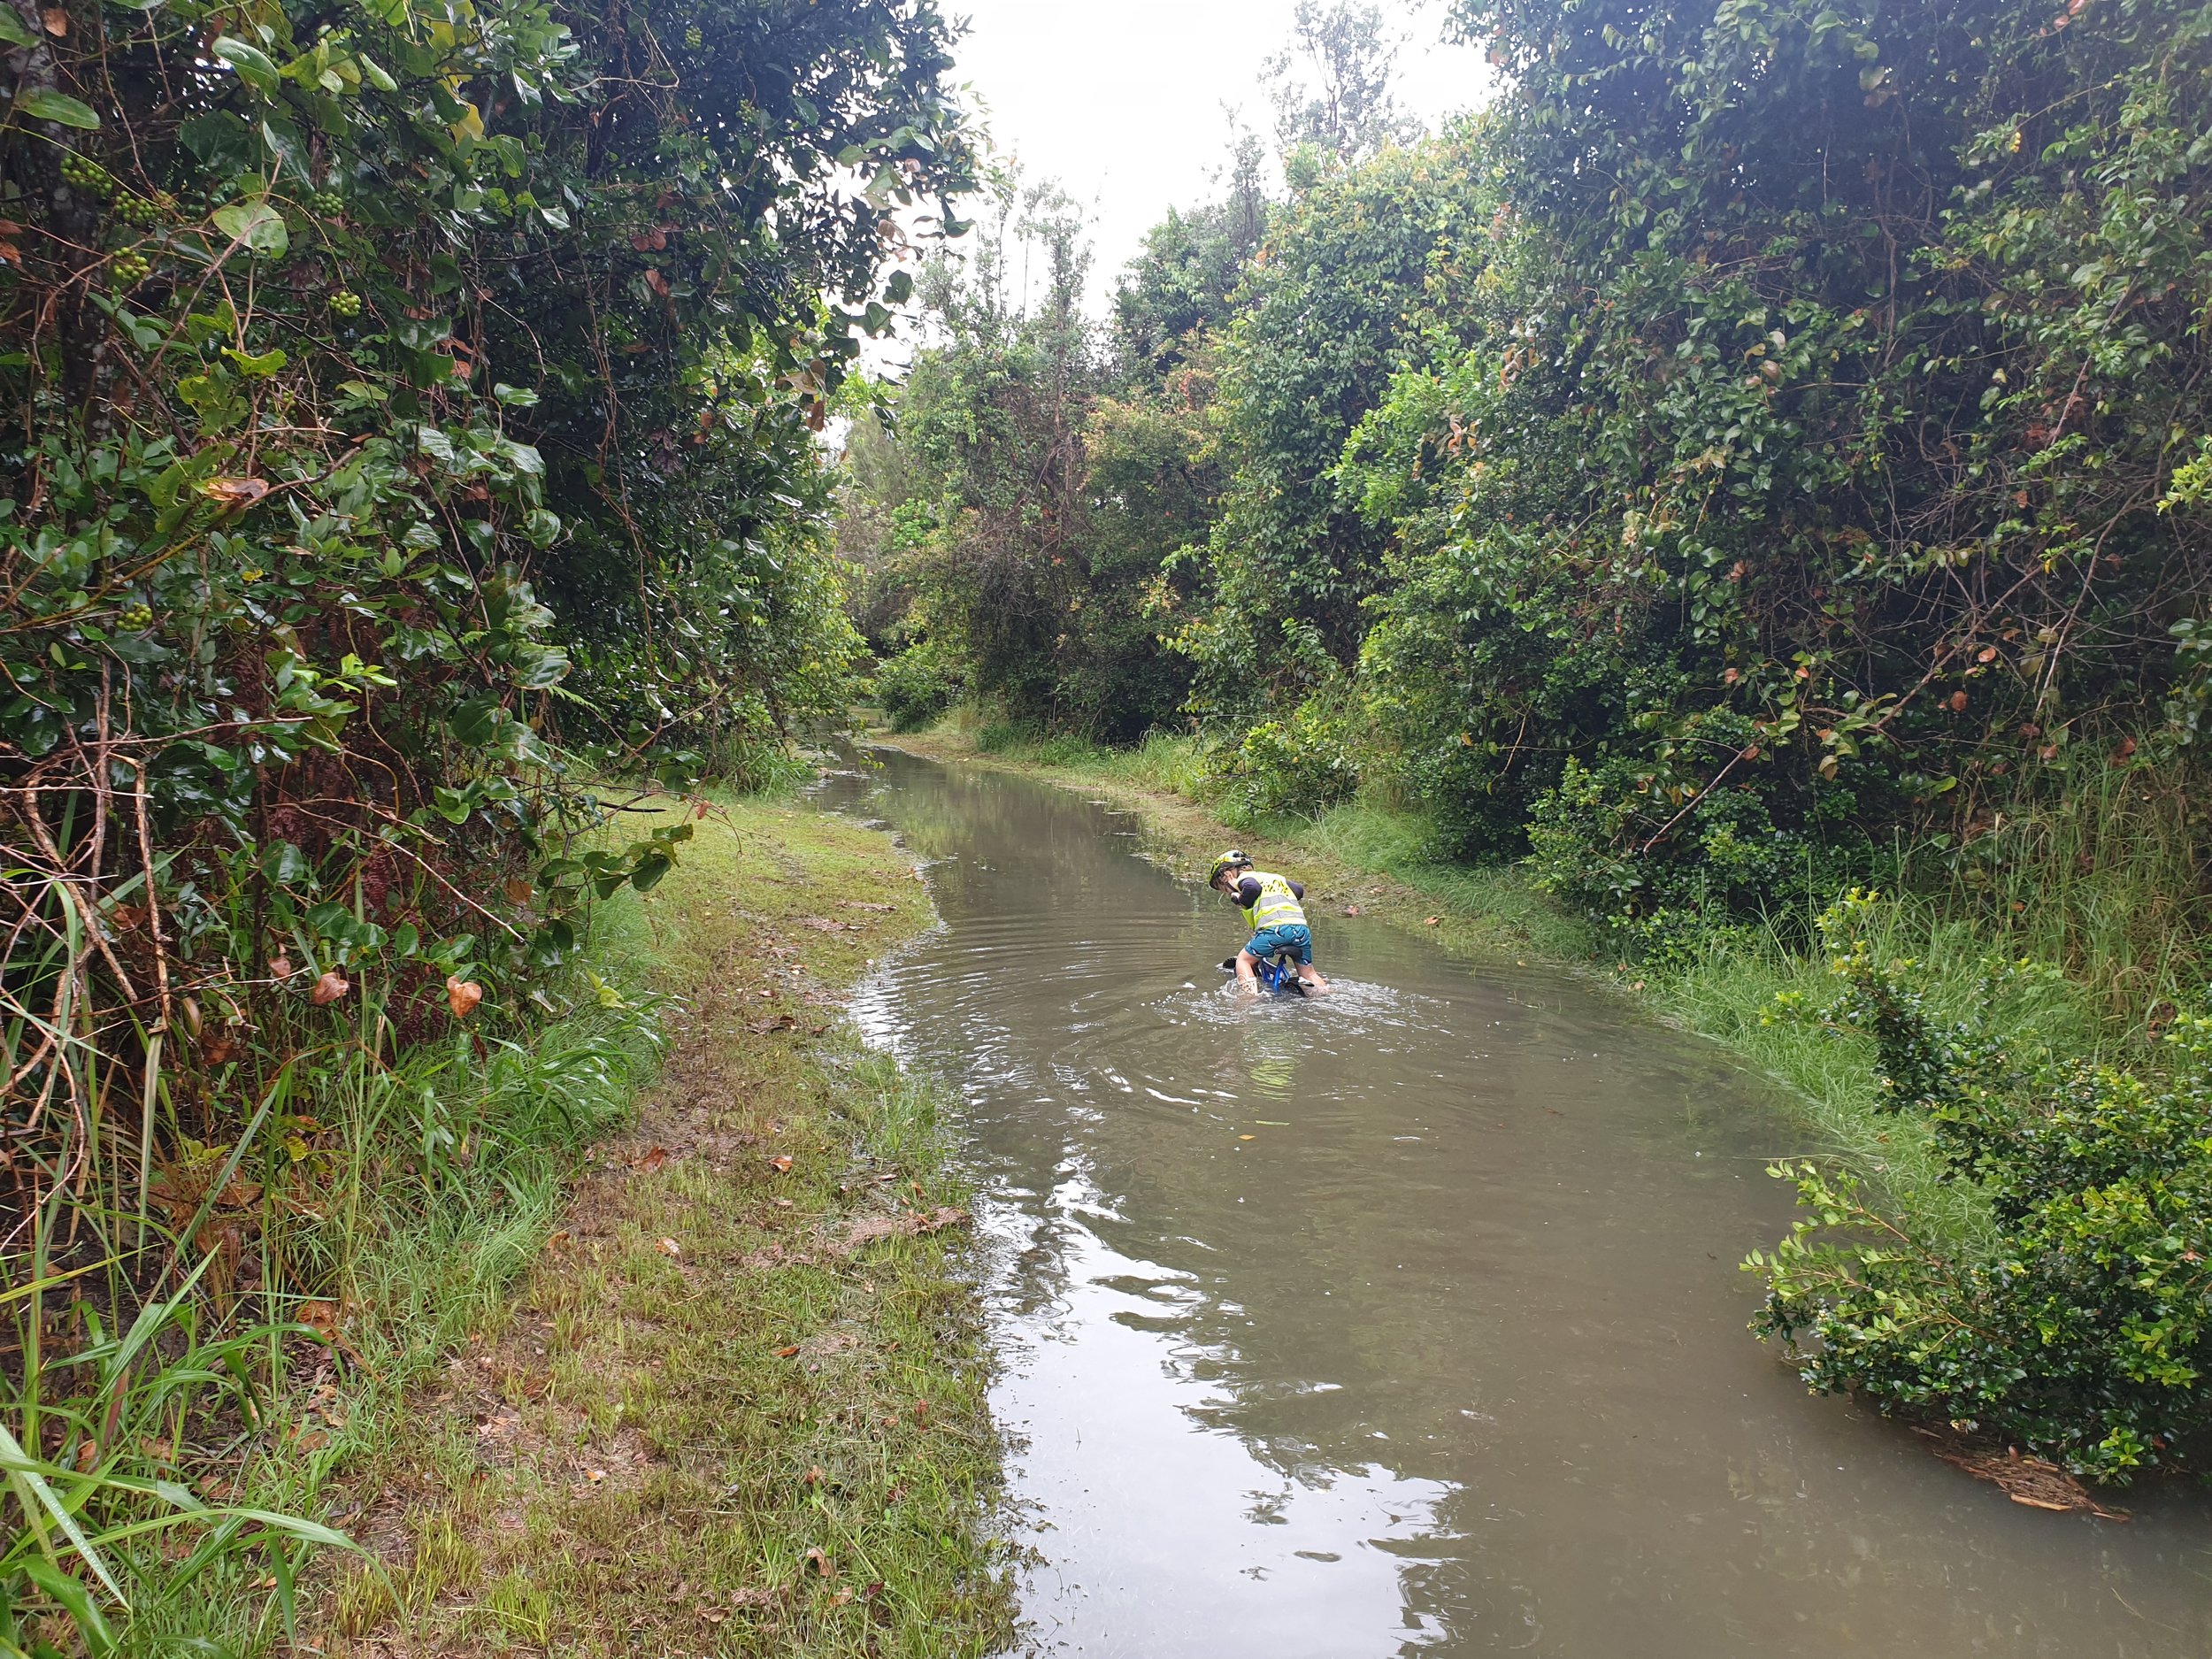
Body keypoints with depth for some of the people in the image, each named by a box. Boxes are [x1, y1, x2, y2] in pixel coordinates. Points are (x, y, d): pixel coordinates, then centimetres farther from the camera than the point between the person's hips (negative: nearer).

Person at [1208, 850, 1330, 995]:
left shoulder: (1243, 878, 12)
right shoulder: (1275, 877, 32)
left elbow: (1253, 887, -10)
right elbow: (1299, 890, 24)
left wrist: (1241, 901, 6)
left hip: (1275, 929, -6)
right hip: (1301, 927, 6)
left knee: (1243, 960, 12)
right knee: (1309, 974, 22)